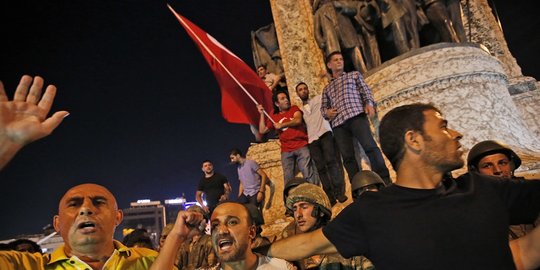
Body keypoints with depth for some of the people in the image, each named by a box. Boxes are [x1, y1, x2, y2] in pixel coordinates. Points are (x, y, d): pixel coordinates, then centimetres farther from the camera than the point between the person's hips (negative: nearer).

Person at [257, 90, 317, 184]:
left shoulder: (294, 109, 13)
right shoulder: (274, 117, 18)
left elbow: (298, 120, -7)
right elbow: (262, 130, 17)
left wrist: (281, 125, 0)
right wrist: (262, 113, 15)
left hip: (301, 147, -2)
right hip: (286, 151, 3)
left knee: (308, 174, -13)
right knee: (288, 179, -1)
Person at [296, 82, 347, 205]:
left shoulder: (318, 99, 17)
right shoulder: (300, 110, 24)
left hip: (325, 134, -3)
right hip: (312, 140, 3)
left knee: (331, 162, -15)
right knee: (321, 168, -4)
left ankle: (339, 192, -16)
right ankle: (330, 197, -5)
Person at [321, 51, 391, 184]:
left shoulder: (354, 75, 25)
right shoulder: (327, 88, 30)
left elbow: (365, 90, 12)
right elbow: (323, 107, 24)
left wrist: (369, 103, -9)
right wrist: (327, 112, 0)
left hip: (356, 115, -3)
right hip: (338, 123, 3)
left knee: (369, 146, -19)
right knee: (348, 157, -6)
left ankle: (385, 180, -19)